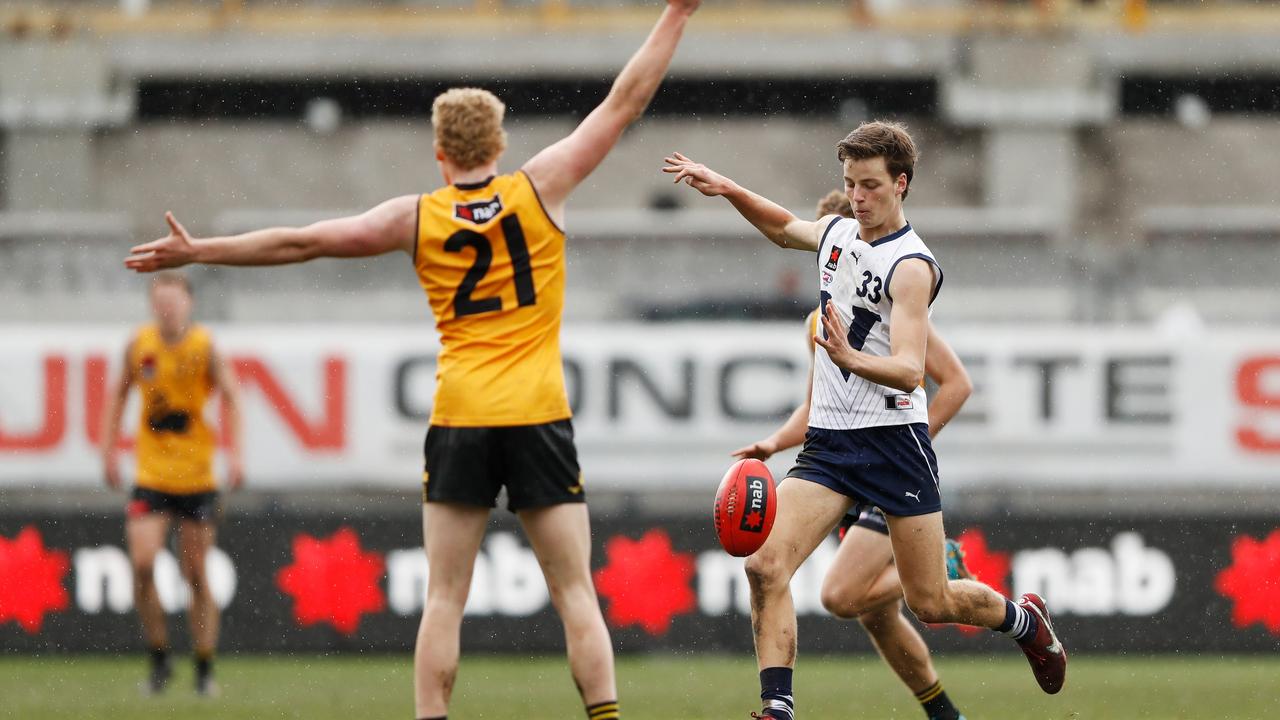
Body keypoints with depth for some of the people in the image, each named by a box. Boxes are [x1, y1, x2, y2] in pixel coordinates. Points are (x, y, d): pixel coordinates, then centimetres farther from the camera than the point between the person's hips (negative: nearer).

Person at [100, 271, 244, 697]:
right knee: (142, 564, -13)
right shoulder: (140, 344, 1)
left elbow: (230, 398, -4)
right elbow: (120, 394, 14)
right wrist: (109, 447, 8)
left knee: (196, 573, 3)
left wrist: (233, 453, -15)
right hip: (151, 476, 2)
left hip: (198, 477, -2)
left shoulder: (203, 346, -7)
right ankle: (159, 659, 4)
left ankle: (205, 669, 14)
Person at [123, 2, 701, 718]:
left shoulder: (416, 218, 3)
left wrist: (196, 251, 16)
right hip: (539, 417, 0)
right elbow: (625, 102, 6)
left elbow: (301, 242, 7)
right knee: (576, 593, 1)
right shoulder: (541, 187, 1)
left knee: (444, 598, 2)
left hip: (459, 420, 0)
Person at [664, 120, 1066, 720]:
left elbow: (910, 370, -24)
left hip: (892, 439, -6)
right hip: (828, 440, 6)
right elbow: (782, 227, 32)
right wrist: (727, 189, 16)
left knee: (931, 602, 2)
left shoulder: (911, 266, -14)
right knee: (765, 565, -17)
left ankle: (1025, 620, 33)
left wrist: (850, 358, -42)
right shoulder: (836, 234, 8)